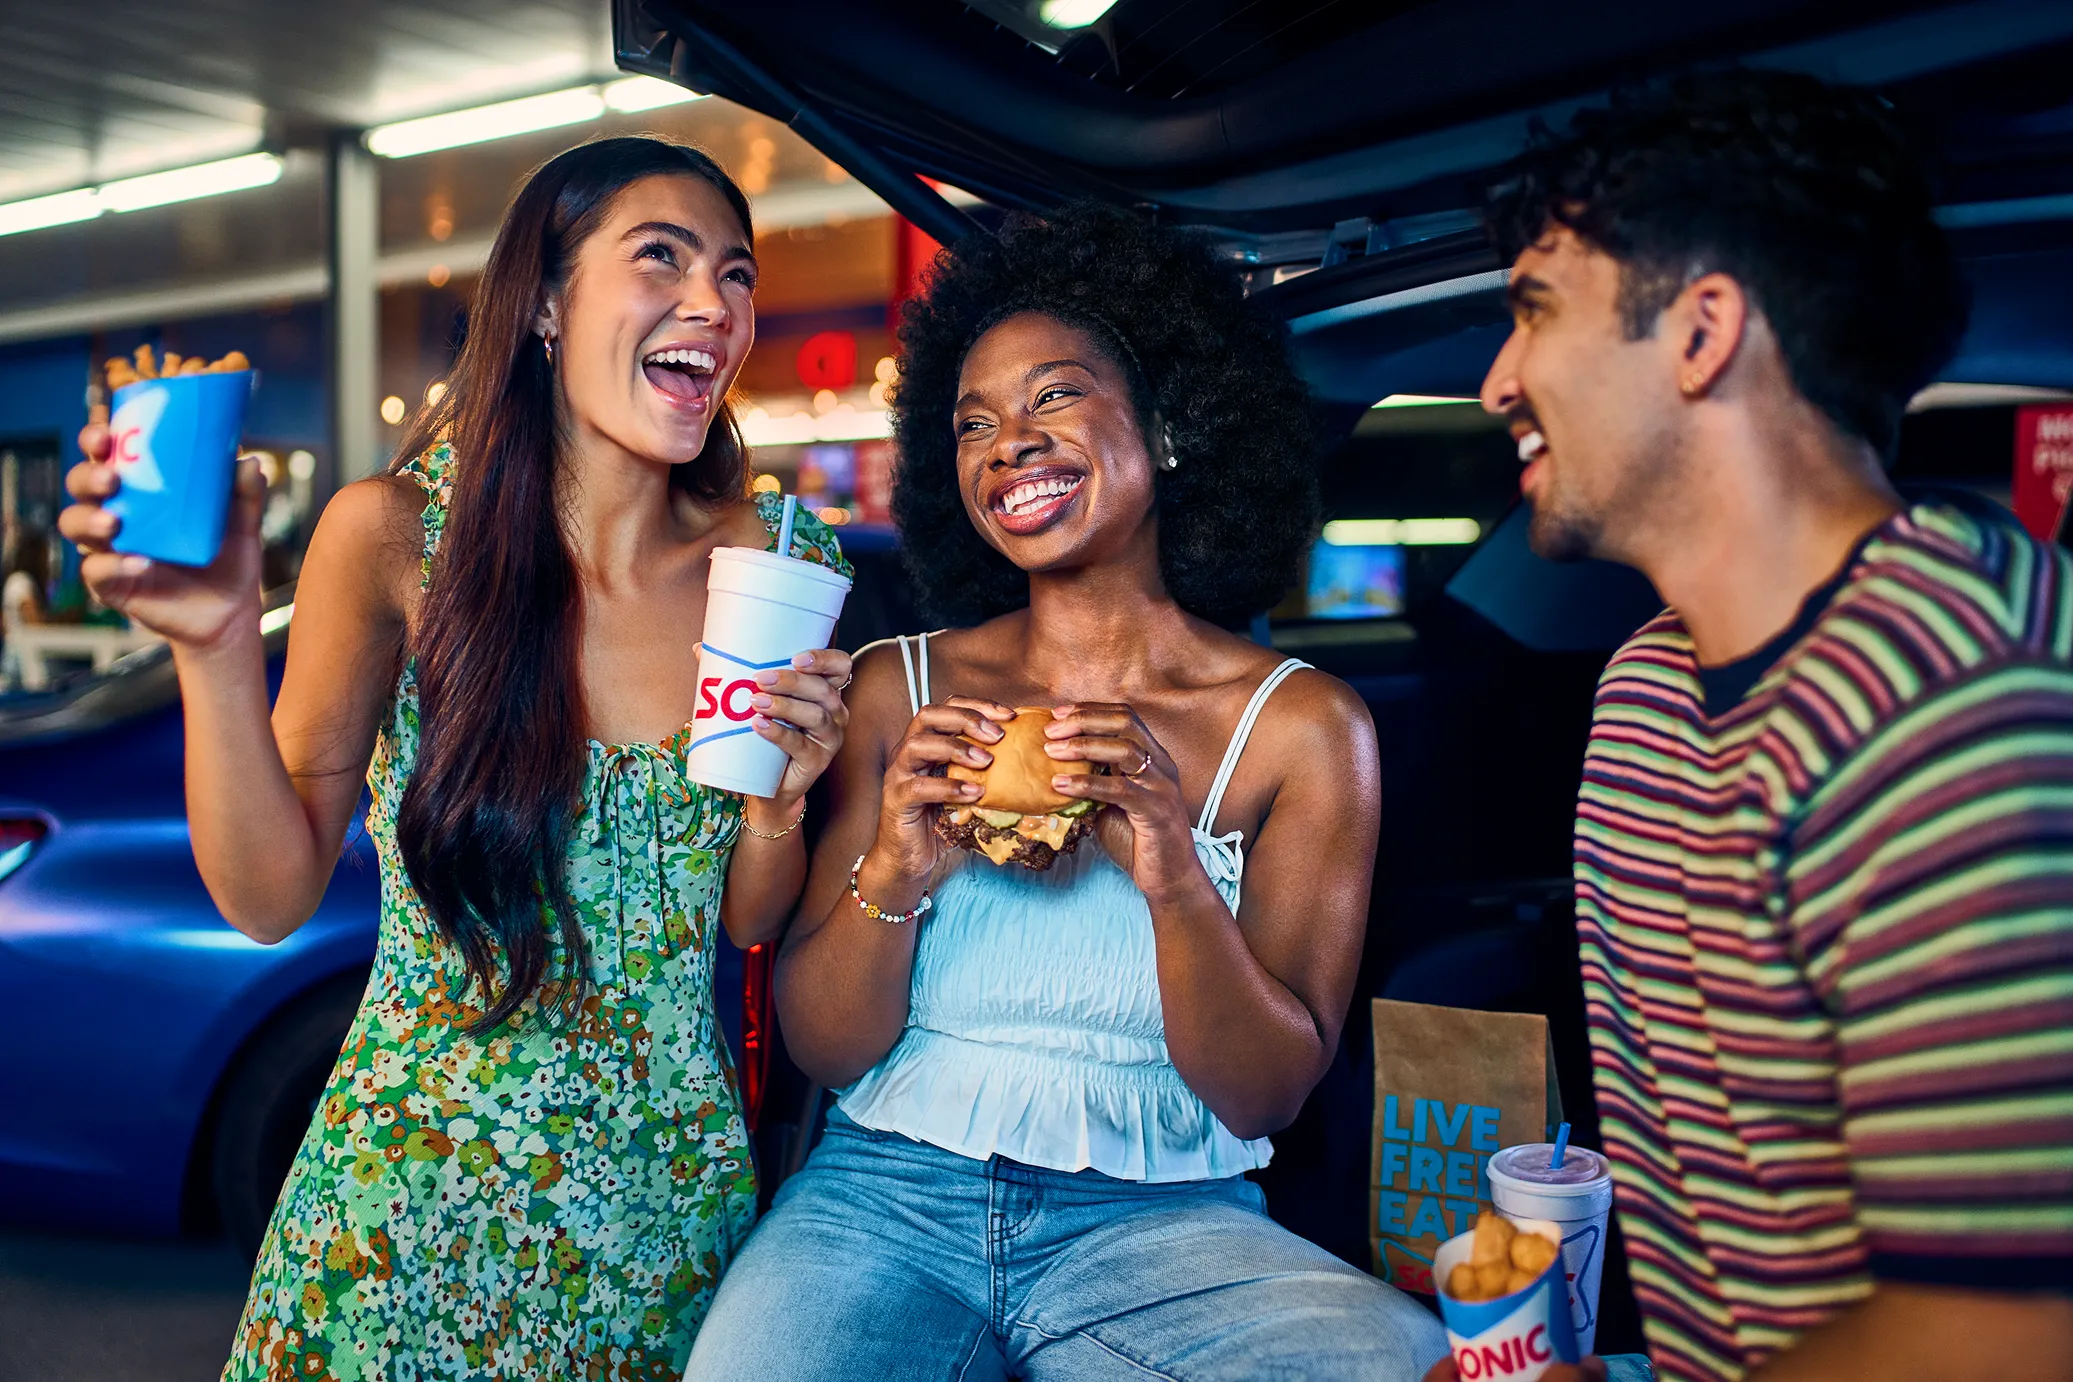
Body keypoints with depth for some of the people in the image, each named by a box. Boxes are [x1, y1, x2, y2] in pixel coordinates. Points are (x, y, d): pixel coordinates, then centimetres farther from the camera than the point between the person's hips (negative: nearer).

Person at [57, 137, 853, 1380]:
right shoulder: (398, 537, -11)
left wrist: (778, 802, -18)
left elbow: (753, 925, 2)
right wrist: (218, 646, -21)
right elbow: (270, 899, -8)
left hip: (671, 1197, 3)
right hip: (414, 1201, -2)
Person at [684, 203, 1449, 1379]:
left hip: (1161, 1223, 0)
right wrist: (894, 874, -18)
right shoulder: (899, 690, 3)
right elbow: (825, 1050, 2)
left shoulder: (1304, 725, -1)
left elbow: (1264, 1096, -4)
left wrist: (1174, 878, -22)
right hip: (893, 1195, 1)